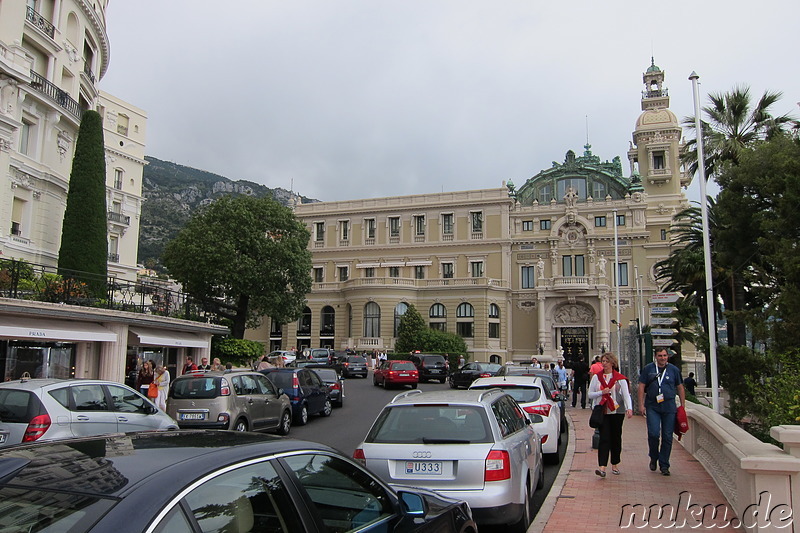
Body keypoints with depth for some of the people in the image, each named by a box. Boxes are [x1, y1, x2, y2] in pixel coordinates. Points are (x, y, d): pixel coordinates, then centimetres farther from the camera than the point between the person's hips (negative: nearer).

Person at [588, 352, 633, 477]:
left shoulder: (620, 378, 2)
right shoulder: (596, 377, 7)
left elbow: (626, 394, -7)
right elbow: (590, 394, 7)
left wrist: (629, 408, -23)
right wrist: (602, 392, -11)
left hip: (617, 411, 0)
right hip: (602, 412, 0)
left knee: (616, 438, 8)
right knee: (604, 438, -9)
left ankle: (615, 465, 23)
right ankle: (602, 467, -15)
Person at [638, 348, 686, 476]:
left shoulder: (674, 370, 8)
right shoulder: (648, 369, 4)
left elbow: (680, 388, 14)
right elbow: (641, 386, 5)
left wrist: (683, 405, 10)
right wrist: (641, 404, -1)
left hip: (669, 407, 1)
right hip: (652, 407, -1)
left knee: (667, 437, 2)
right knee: (653, 433, -11)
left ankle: (664, 465, 13)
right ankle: (654, 458, 15)